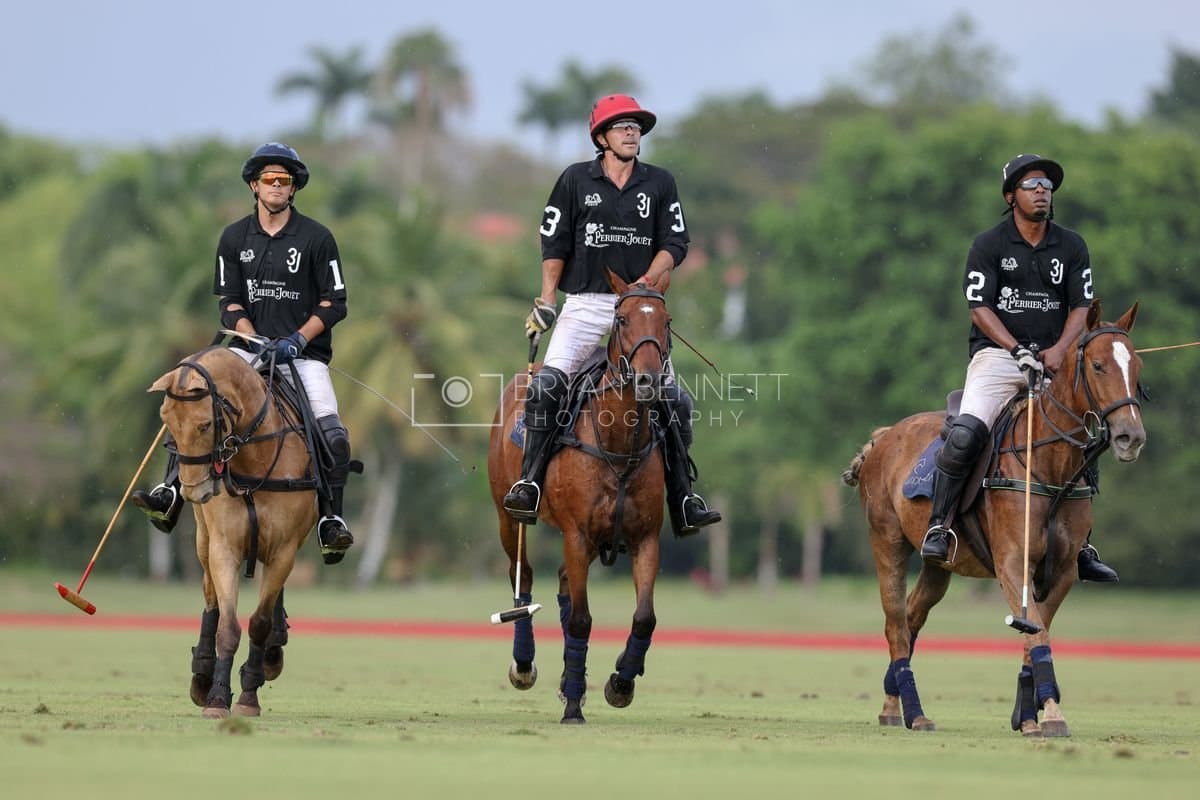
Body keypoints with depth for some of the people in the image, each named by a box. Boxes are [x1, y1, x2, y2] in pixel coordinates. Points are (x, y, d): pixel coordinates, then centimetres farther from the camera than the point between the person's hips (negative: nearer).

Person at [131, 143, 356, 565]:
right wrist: (256, 340, -11)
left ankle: (331, 518, -8)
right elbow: (229, 304, 6)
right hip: (250, 347, 2)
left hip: (304, 352, -2)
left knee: (332, 433, -20)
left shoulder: (316, 237, -1)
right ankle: (171, 493, -22)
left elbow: (334, 304, -1)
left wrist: (297, 340, -14)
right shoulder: (235, 238, 7)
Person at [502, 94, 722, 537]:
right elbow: (554, 242, 6)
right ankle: (530, 482, -20)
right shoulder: (576, 180, 4)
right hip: (584, 303, -2)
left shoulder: (659, 184, 8)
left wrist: (652, 277, -11)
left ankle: (684, 501, 2)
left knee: (674, 398, -5)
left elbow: (675, 241, 7)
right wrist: (546, 300, -1)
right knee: (547, 383, -22)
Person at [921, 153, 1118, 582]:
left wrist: (1059, 349, -13)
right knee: (966, 432, -27)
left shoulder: (1071, 246, 10)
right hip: (997, 354, -4)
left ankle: (1082, 547, 10)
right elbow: (980, 309, -6)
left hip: (1054, 358, 4)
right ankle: (937, 526, -18)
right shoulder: (988, 246, -1)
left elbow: (1081, 307, 6)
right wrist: (1020, 351, -18)